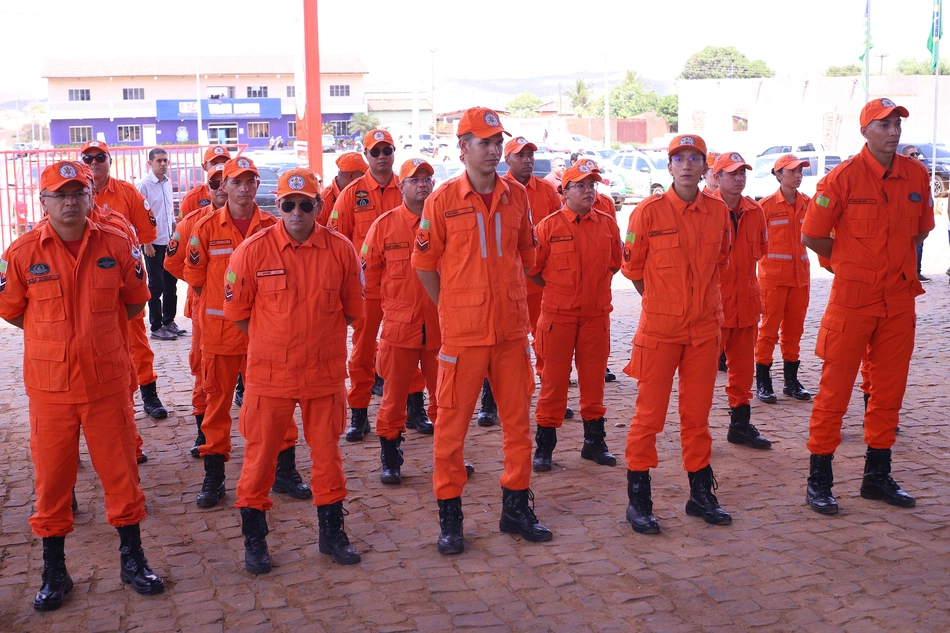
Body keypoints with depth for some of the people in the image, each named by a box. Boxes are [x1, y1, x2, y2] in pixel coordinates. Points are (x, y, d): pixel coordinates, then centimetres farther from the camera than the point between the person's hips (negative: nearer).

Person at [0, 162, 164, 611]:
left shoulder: (117, 246, -2)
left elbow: (134, 302, 10)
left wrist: (96, 334, 9)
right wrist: (56, 338, 6)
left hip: (108, 383, 1)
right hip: (49, 385, 0)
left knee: (121, 472, 8)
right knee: (51, 479, 9)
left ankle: (132, 561, 25)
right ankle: (54, 572, 25)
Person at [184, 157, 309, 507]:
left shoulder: (272, 226, 2)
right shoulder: (206, 227, 0)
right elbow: (195, 276, 5)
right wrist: (222, 306, 2)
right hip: (219, 330, 0)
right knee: (218, 401, 7)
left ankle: (285, 470, 16)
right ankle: (213, 476, 17)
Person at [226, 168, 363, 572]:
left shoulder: (340, 249, -3)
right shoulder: (254, 250, -8)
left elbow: (351, 309, 9)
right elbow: (237, 311, 1)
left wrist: (319, 338, 8)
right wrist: (273, 342, 5)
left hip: (325, 372, 2)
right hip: (269, 372, -1)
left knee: (327, 451, 11)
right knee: (260, 454, 6)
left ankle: (332, 533, 27)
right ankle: (254, 540, 22)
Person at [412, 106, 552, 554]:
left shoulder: (517, 196, 5)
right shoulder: (442, 200, -5)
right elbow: (425, 264, 2)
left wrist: (509, 298, 13)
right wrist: (452, 308, 3)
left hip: (512, 328, 4)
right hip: (462, 331, -4)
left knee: (518, 420, 11)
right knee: (452, 423, 2)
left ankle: (516, 508, 26)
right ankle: (449, 516, 16)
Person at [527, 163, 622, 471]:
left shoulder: (607, 225, 5)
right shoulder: (548, 226, -4)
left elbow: (615, 263, 18)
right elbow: (533, 269, 3)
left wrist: (595, 285, 13)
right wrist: (556, 289, 7)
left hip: (597, 313, 3)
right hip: (558, 314, -3)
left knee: (593, 377, 10)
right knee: (554, 378, 2)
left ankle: (594, 441, 22)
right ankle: (545, 444, 11)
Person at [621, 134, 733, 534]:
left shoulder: (718, 212, 3)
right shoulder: (649, 211, -7)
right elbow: (632, 266, 2)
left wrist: (702, 296, 14)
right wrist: (658, 300, 7)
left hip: (705, 325, 4)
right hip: (659, 327, -3)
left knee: (698, 411, 11)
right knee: (650, 412, 1)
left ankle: (701, 493, 24)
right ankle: (638, 499, 10)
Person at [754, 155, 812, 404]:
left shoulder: (808, 203, 7)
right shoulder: (766, 205, -5)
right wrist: (753, 271, -7)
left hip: (800, 274, 5)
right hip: (773, 275, -4)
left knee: (794, 328, 11)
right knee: (769, 328, -2)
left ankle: (791, 380, 20)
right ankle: (762, 383, 5)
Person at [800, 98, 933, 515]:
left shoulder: (916, 175, 4)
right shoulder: (842, 178, -11)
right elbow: (812, 237, -5)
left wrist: (890, 263, 13)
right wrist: (851, 263, 7)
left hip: (899, 300, 5)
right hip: (852, 299, -5)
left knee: (890, 389, 12)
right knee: (835, 389, -1)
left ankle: (877, 475, 25)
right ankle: (819, 480, 9)